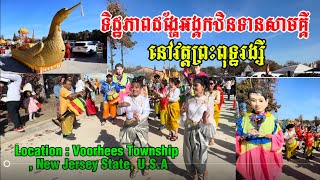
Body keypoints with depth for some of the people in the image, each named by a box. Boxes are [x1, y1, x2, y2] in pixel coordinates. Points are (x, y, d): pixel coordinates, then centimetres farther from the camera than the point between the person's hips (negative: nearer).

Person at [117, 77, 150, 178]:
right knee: (127, 147, 7)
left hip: (141, 126, -3)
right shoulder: (127, 98, 3)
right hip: (129, 126, 3)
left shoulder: (145, 99, -3)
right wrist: (120, 105, -23)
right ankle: (135, 167, 32)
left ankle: (146, 166, 25)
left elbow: (146, 113, -18)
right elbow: (119, 113, 0)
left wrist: (138, 119, -37)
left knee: (142, 146, -7)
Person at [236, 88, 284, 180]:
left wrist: (268, 135, -18)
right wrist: (246, 135, -17)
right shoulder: (245, 119, -1)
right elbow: (238, 137, 2)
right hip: (250, 154, 1)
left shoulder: (272, 119, -3)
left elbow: (279, 137, -2)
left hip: (268, 154, 0)